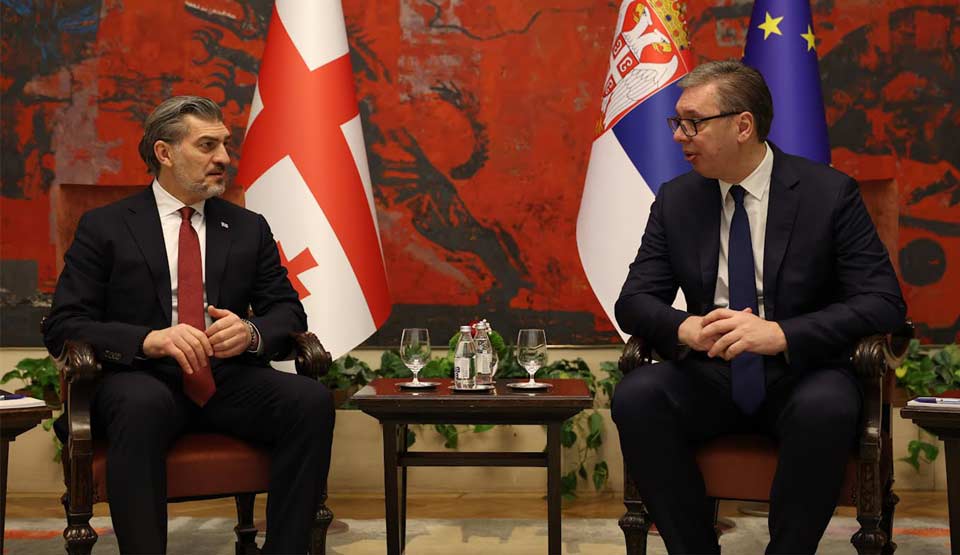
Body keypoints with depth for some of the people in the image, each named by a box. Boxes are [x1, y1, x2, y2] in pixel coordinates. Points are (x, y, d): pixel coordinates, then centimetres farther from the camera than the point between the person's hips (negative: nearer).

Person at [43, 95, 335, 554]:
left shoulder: (249, 228, 17)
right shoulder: (104, 227, 7)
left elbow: (289, 313, 13)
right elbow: (62, 327, -1)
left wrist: (252, 332, -13)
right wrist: (149, 339, -20)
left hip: (229, 382, 3)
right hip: (143, 380, -3)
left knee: (312, 400, -26)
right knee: (142, 405, -38)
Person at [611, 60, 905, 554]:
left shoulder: (830, 193, -5)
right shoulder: (675, 200, 5)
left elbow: (883, 302, -11)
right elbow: (634, 301, 3)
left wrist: (780, 333, -28)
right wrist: (685, 328, -22)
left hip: (801, 374, -3)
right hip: (710, 376, 3)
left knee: (827, 408, -36)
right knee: (635, 397, -26)